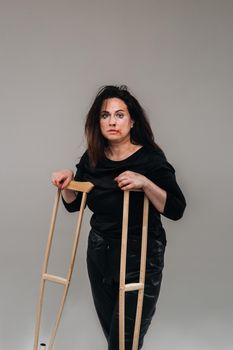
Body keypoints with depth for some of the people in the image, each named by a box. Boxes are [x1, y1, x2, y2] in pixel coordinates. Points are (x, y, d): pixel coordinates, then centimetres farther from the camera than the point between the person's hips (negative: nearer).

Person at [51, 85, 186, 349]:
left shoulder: (150, 158, -14)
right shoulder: (92, 159, 1)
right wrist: (67, 181, -7)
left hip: (139, 260, -5)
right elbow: (74, 204, 12)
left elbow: (176, 210, -19)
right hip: (99, 255, 5)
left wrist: (145, 183, -33)